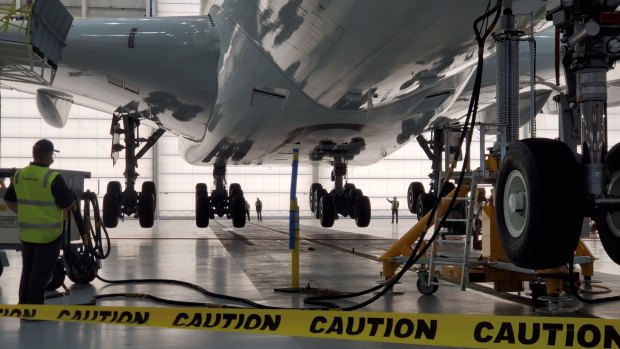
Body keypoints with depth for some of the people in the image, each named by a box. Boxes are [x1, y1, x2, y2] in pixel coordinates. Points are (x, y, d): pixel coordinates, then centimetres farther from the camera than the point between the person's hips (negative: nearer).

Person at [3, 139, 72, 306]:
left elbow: (9, 201, 12)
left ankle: (24, 305, 27)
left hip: (26, 232, 6)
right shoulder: (53, 178, -17)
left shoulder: (19, 175, 3)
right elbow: (67, 204, -13)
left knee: (27, 270, 19)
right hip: (48, 233, -6)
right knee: (41, 272, 2)